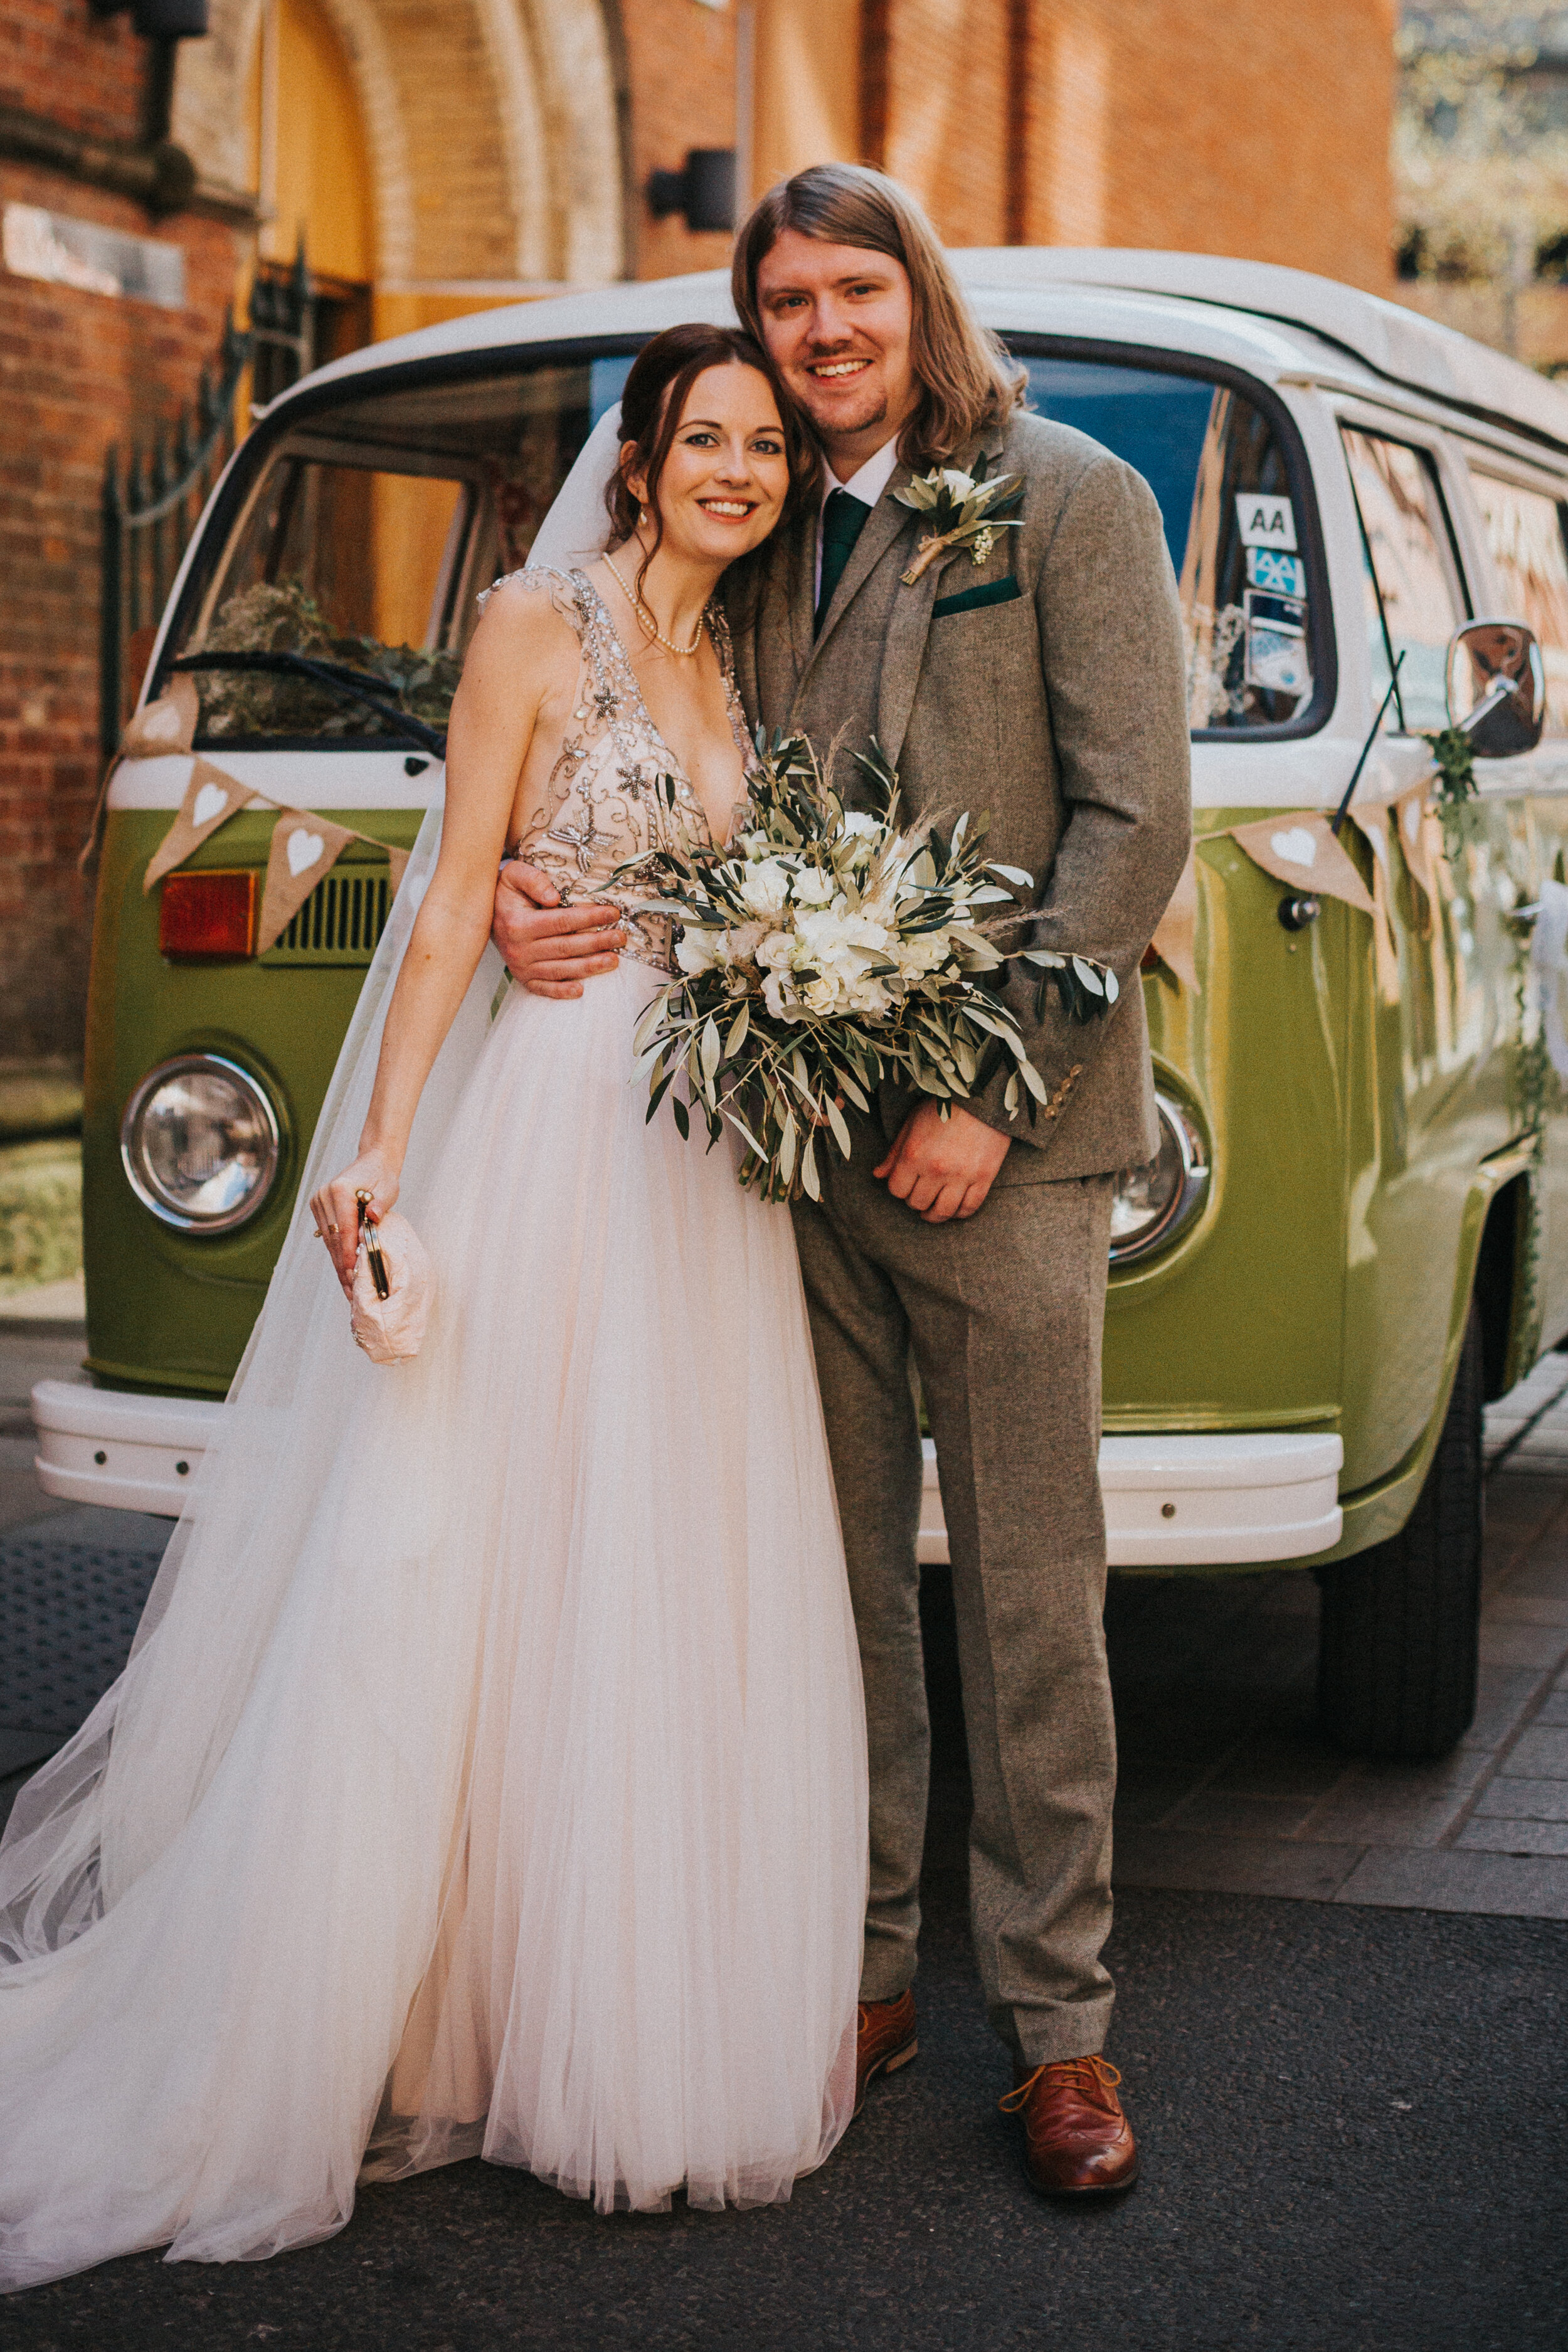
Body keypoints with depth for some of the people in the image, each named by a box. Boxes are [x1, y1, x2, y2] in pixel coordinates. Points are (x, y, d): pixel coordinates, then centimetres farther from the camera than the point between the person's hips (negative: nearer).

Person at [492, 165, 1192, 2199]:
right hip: (797, 1133, 5)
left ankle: (1059, 2024, 12)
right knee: (837, 1578, 10)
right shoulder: (765, 544, 14)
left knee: (1028, 1597, 1)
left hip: (998, 1136, -4)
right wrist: (522, 887, -5)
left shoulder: (1072, 499, 0)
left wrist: (992, 1087, -12)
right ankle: (862, 1971, 23)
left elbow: (1136, 820, -7)